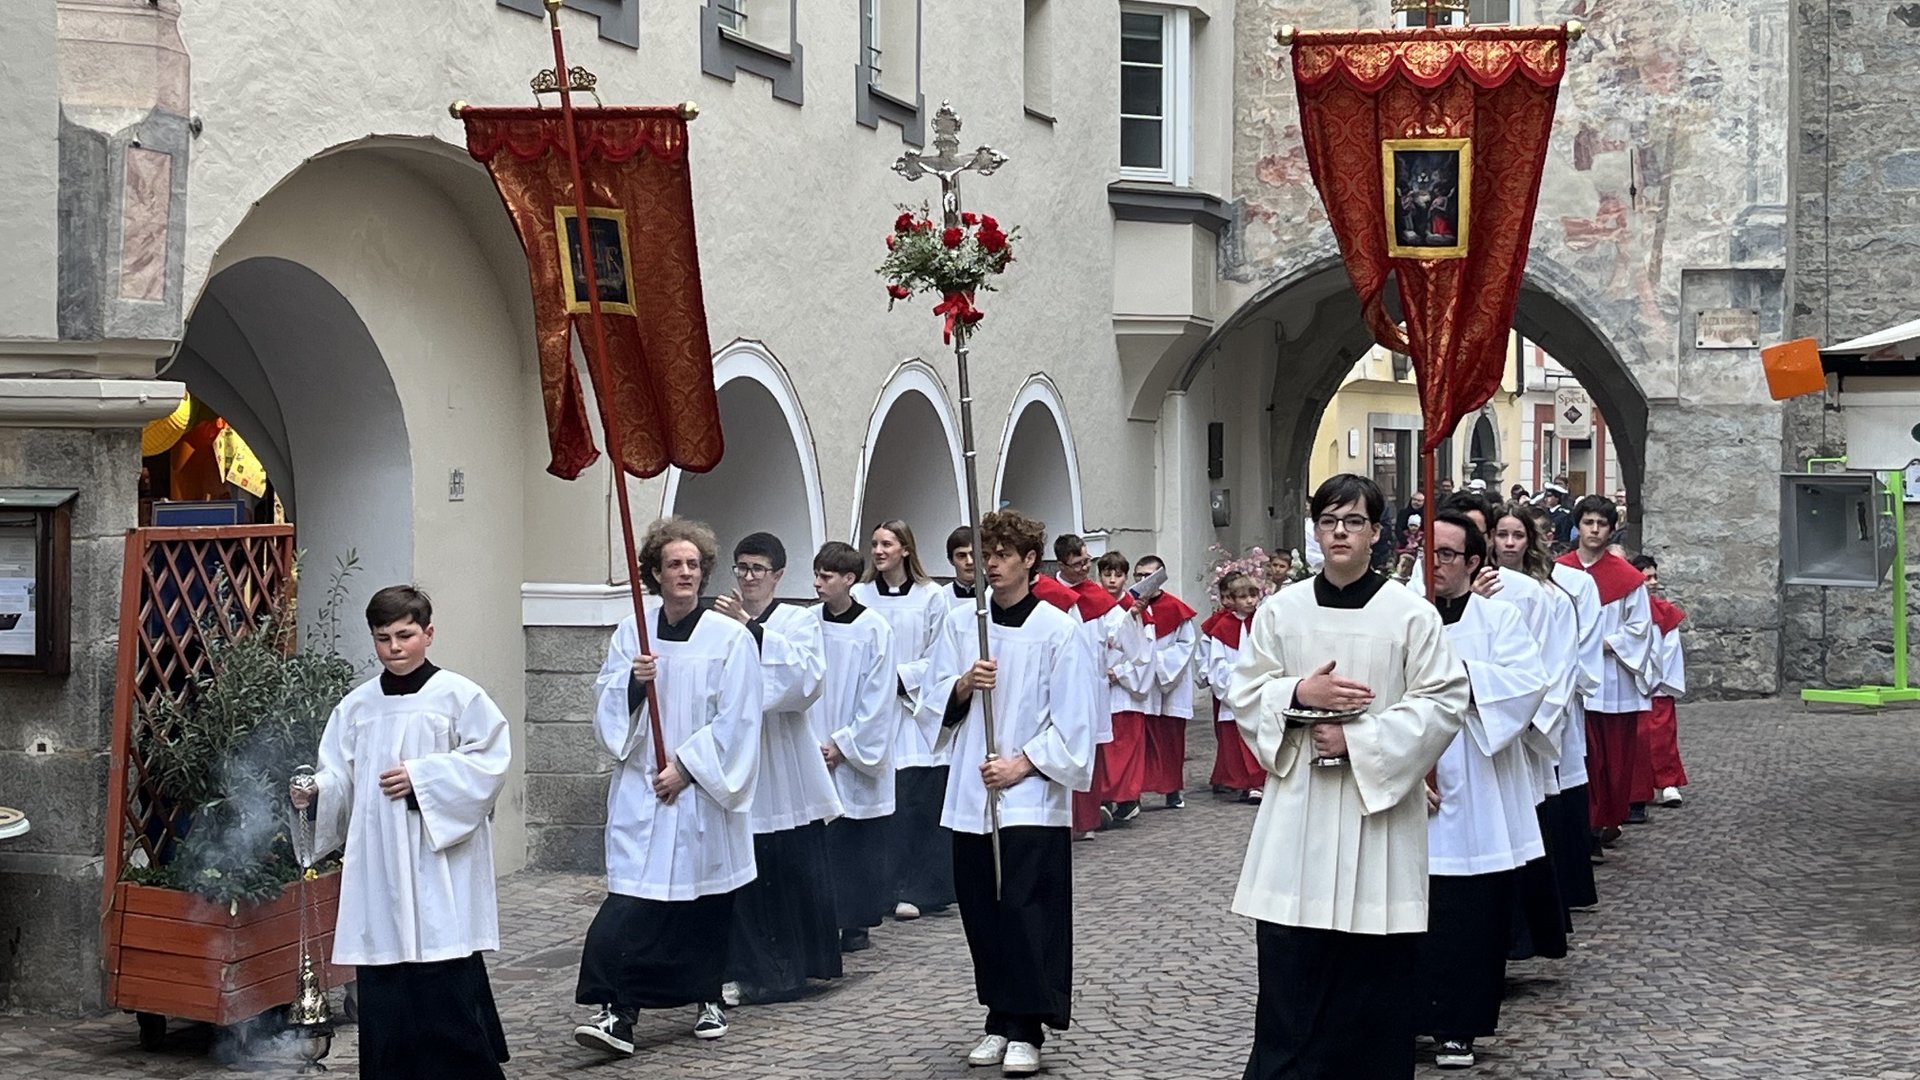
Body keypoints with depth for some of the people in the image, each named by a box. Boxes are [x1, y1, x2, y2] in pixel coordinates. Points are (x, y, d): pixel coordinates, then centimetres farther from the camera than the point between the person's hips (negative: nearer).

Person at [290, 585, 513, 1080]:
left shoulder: (459, 696, -2)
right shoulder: (357, 706, 11)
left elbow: (489, 761, -8)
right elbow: (340, 777, 10)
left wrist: (422, 777, -15)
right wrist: (314, 791, -11)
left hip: (439, 868, -4)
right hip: (376, 869, 4)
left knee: (447, 988, -6)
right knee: (383, 995, 6)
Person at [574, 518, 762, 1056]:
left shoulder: (731, 638, -5)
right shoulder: (630, 633, 5)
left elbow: (735, 720, -8)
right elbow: (608, 708, 7)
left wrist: (687, 767, -12)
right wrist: (631, 681, -13)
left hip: (703, 790, -1)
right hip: (641, 788, 1)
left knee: (706, 900, 9)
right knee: (631, 901, -10)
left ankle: (709, 999, 28)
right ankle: (618, 1011, -14)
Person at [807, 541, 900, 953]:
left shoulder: (874, 630, -8)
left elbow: (878, 699, -7)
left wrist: (844, 745, -9)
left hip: (859, 758, -3)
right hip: (813, 756, 3)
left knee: (860, 839, 3)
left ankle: (857, 924, 13)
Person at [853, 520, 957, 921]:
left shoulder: (933, 597, -1)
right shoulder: (860, 596, 4)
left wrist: (901, 677, -11)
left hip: (917, 711, -2)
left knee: (916, 802, -3)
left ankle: (915, 890, 3)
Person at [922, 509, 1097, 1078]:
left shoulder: (1058, 630, -6)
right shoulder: (960, 624, 6)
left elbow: (1071, 720, -6)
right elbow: (937, 703, 10)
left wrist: (1021, 765, -12)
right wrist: (965, 683, -10)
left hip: (1032, 794, -4)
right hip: (971, 794, 4)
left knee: (1026, 910, -9)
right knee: (981, 912, 8)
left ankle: (1025, 1029, -1)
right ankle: (1000, 1021, 19)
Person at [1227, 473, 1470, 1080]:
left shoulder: (1412, 615, -2)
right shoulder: (1279, 611, 6)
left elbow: (1444, 704, -6)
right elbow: (1242, 694, 9)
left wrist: (1359, 739, -14)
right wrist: (1298, 693, -11)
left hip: (1379, 804, -2)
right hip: (1298, 808, 2)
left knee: (1373, 969, 1)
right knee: (1289, 963, 2)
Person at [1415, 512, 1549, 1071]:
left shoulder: (1500, 617, 5)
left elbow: (1528, 683, -11)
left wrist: (1461, 672, -18)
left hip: (1475, 799, 0)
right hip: (1407, 795, 0)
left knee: (1470, 916, 2)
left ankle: (1457, 1026, 12)